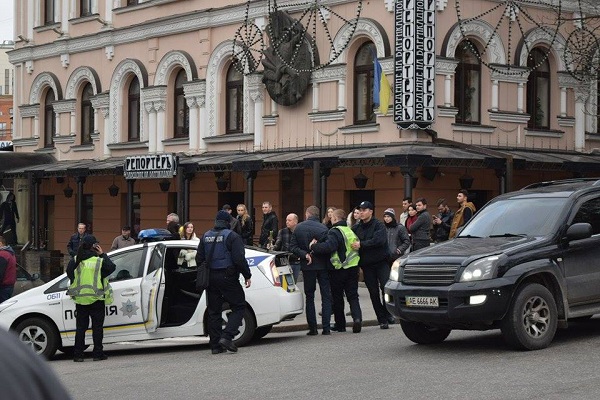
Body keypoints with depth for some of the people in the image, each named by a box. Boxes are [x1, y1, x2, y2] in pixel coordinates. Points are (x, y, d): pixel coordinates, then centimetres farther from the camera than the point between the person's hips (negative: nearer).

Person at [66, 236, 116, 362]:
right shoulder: (100, 261, -10)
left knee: (80, 327, 9)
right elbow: (112, 267, 1)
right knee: (97, 327, 6)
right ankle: (98, 353, 5)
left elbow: (69, 274, 2)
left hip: (80, 300, 3)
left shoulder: (75, 261, -1)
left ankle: (78, 355, 8)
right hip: (96, 299, -3)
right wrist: (103, 255, 6)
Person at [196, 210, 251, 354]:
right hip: (227, 277, -6)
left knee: (214, 311, 10)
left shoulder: (206, 236, 10)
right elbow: (239, 259, -15)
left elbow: (199, 259, 13)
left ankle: (215, 345, 9)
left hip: (211, 278, 6)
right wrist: (247, 276, -6)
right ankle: (227, 336, -12)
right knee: (239, 306, 4)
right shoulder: (232, 236, -9)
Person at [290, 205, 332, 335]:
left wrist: (305, 255, -9)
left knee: (309, 296, 11)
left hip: (307, 266, 2)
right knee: (326, 296, 5)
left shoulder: (298, 228, -1)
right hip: (322, 265, -2)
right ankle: (326, 327, 0)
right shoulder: (323, 228, -10)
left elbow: (293, 246, -5)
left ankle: (312, 327, 7)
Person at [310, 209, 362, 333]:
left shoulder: (335, 232, -14)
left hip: (338, 269, -6)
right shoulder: (350, 231, 13)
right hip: (353, 268, 6)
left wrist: (314, 246, -17)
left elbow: (329, 247, -29)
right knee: (353, 296, 7)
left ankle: (340, 324, 14)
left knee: (337, 297, 8)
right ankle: (357, 317, -16)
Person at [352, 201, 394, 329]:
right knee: (373, 293, 5)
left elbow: (379, 240, -20)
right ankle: (382, 319, 11)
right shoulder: (356, 228, 8)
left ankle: (388, 313, 2)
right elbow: (350, 242, 5)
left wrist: (361, 244, -24)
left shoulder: (378, 225, -4)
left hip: (381, 262, -4)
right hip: (366, 265, 4)